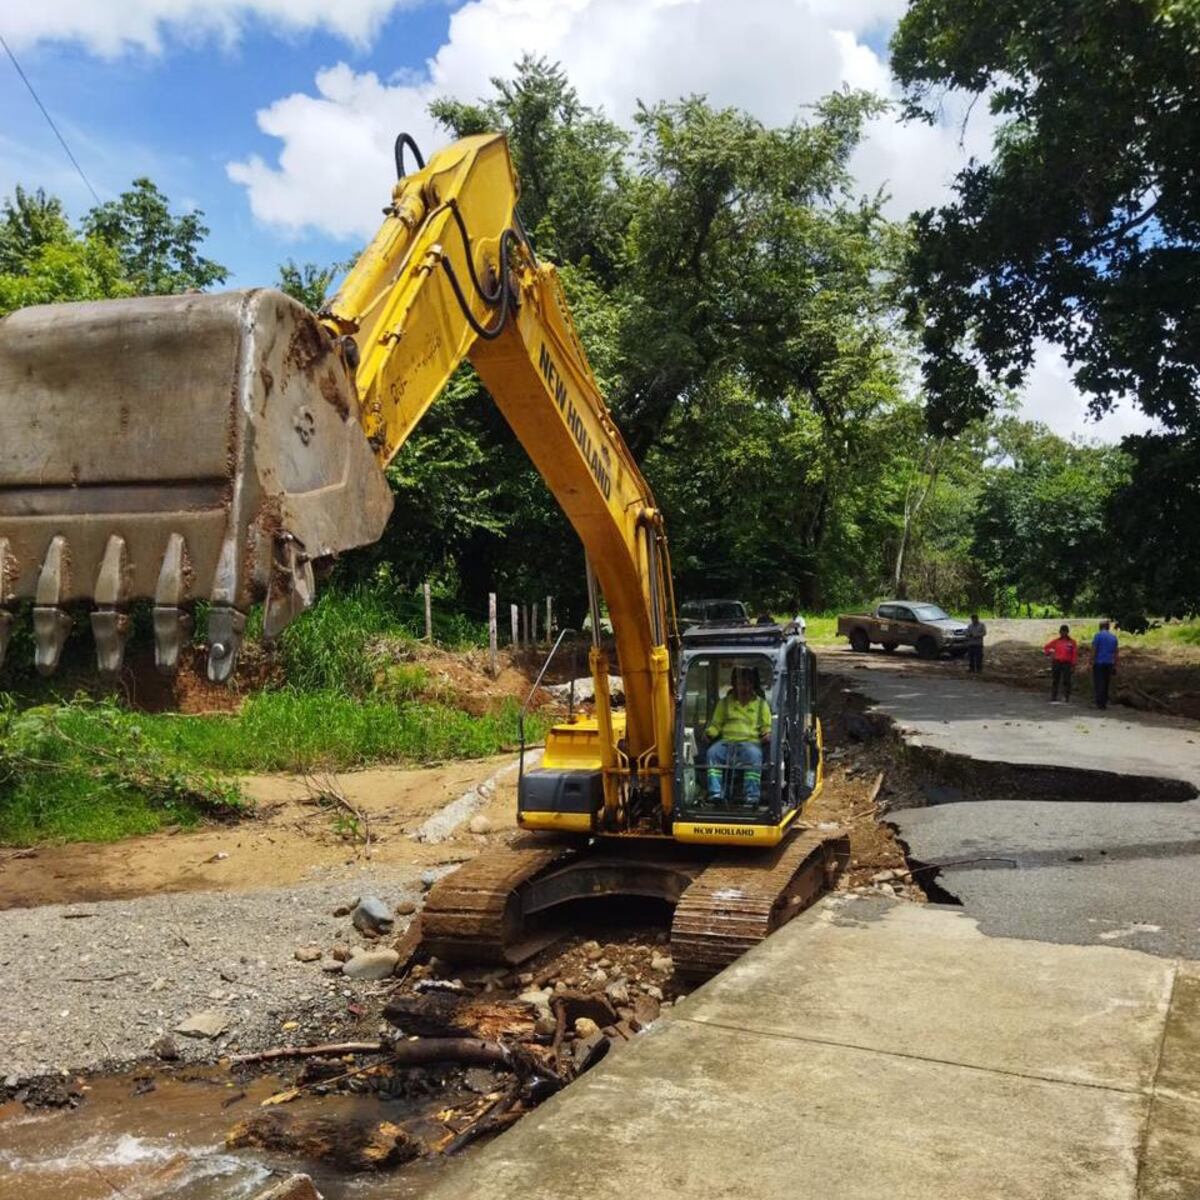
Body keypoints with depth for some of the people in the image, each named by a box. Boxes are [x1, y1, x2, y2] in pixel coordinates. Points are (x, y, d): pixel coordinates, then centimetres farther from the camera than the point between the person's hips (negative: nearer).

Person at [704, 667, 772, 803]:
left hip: (750, 742, -1)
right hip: (726, 741, 1)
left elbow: (767, 727, 17)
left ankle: (751, 796, -40)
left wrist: (768, 734, -6)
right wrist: (709, 732, -3)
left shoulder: (761, 704, 17)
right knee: (712, 752, -31)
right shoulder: (724, 702, 19)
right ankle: (715, 793, -37)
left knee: (754, 755, -37)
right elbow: (716, 724, 19)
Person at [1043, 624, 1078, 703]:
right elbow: (1045, 648, 16)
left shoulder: (1072, 642, 1)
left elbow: (1075, 654, -1)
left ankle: (1066, 698, -1)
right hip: (1056, 663, 2)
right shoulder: (1056, 641, 6)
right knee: (1055, 681, 4)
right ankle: (1053, 698, 7)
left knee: (1066, 681, -5)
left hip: (1067, 664, -2)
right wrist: (1049, 655, 5)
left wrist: (1073, 665, -5)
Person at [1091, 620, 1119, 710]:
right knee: (1106, 683, 12)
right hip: (1109, 663, 5)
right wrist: (1115, 665, 15)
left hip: (1099, 663, -5)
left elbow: (1094, 650, -9)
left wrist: (1092, 661, -5)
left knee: (1098, 683, -4)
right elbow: (1115, 652, 12)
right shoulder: (1113, 637, 11)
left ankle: (1100, 703, -11)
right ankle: (1104, 703, 13)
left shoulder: (1098, 636, -4)